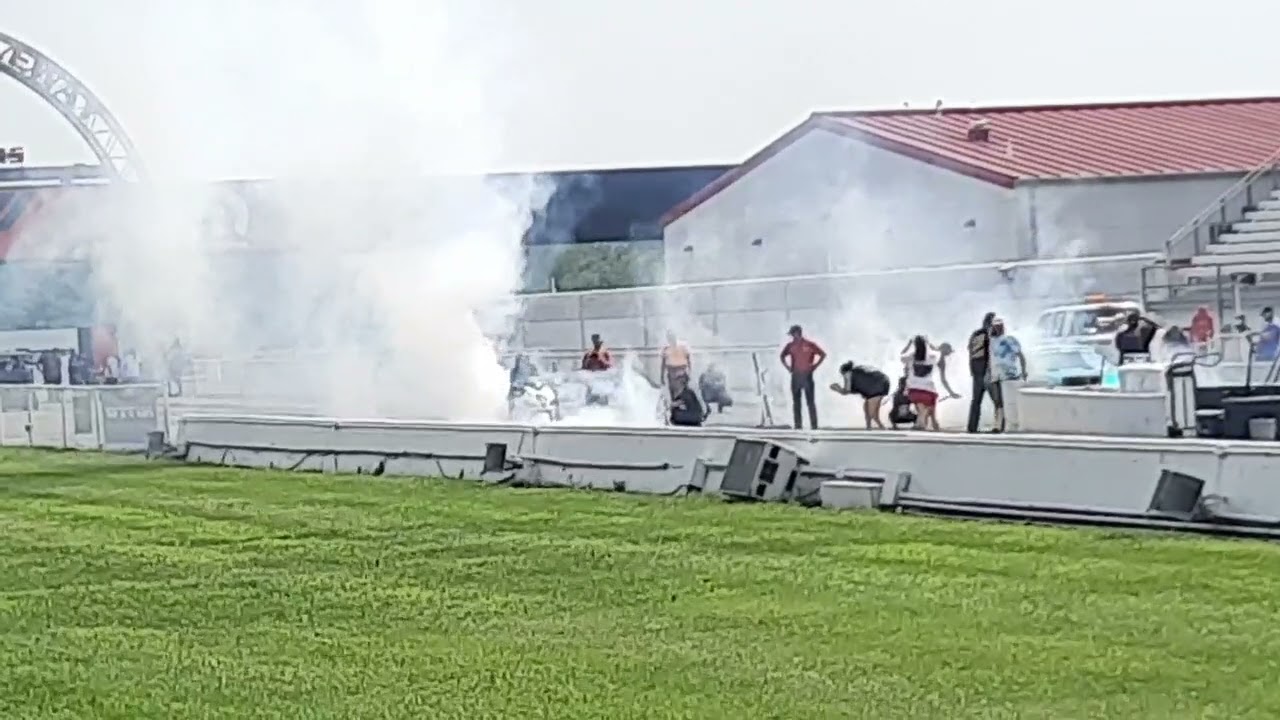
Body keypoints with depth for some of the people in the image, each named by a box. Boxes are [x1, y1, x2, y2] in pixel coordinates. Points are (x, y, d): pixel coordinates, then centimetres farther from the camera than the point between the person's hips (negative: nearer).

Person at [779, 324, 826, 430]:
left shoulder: (809, 345, -3)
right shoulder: (790, 346, 7)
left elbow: (823, 355, 2)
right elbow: (782, 357, 23)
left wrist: (814, 367, -4)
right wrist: (788, 368, 10)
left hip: (807, 376, -4)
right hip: (795, 376, 4)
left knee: (810, 401, -5)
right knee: (796, 402, 3)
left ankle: (814, 425, -4)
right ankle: (797, 424, 7)